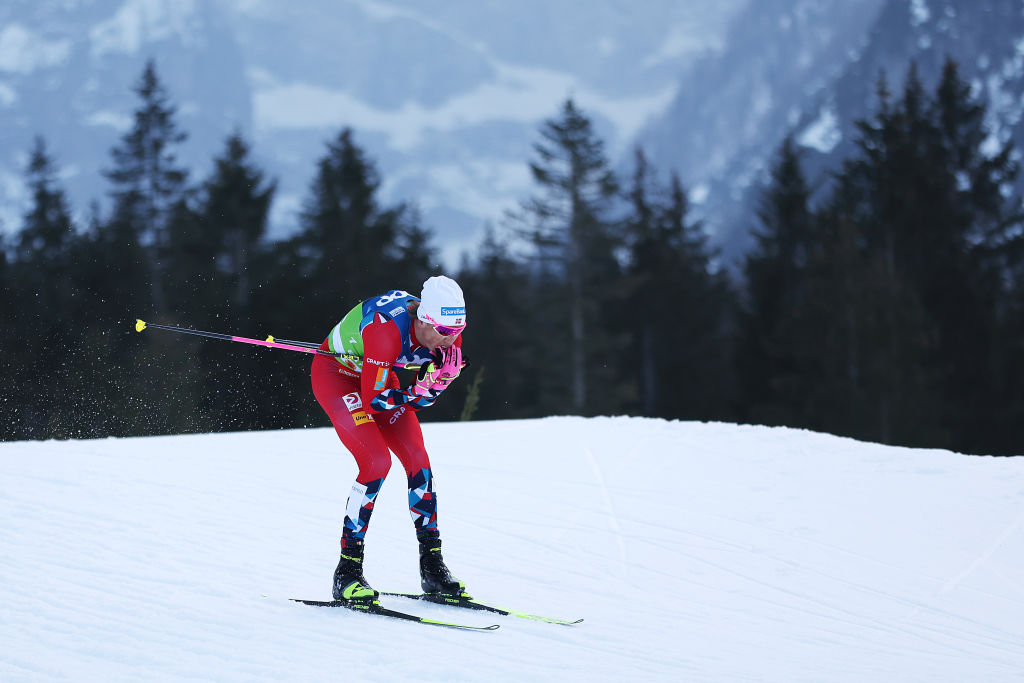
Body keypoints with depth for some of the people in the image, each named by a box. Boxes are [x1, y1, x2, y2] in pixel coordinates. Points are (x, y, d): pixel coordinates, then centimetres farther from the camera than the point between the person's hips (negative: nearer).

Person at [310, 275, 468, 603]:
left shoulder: (447, 333, -19)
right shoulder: (386, 329, -39)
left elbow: (425, 398, -8)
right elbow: (373, 401, -31)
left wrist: (437, 380, -28)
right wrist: (418, 391, -31)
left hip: (376, 375, 7)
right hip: (335, 373, -7)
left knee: (417, 459, -6)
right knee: (377, 461, -22)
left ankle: (432, 567, 3)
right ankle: (347, 572, -15)